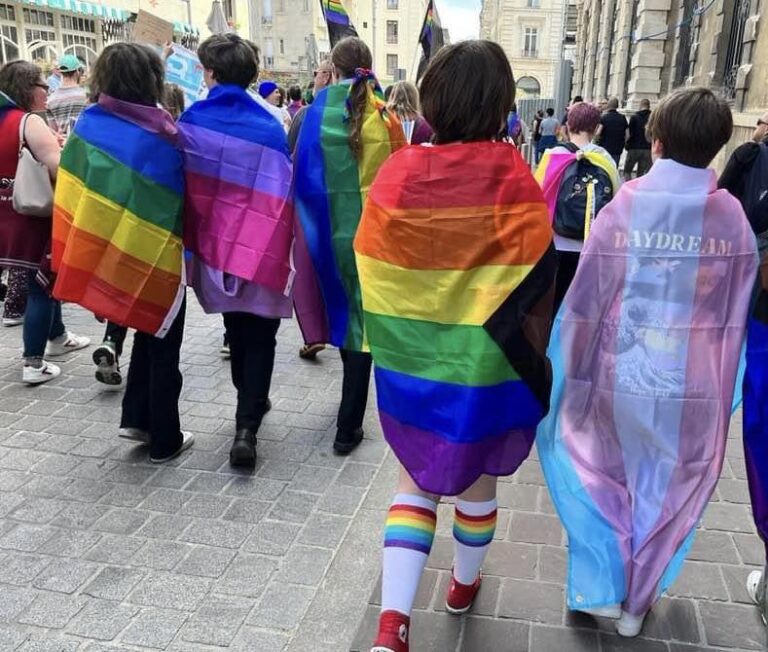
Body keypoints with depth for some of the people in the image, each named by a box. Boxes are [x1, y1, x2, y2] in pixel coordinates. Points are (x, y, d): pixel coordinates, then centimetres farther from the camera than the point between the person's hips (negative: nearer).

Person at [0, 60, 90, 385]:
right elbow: (59, 169, -26)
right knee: (40, 288, -2)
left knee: (44, 281, 23)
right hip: (32, 218, -9)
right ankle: (33, 364, 1)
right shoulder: (30, 122, -17)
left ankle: (57, 338, 38)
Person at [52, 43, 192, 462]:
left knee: (147, 332, 25)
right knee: (162, 348, 9)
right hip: (154, 254, -5)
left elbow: (70, 183, 4)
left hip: (100, 253, 5)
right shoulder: (161, 135, -15)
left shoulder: (88, 123, -1)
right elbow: (183, 195, -8)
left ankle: (136, 417, 23)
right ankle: (165, 441, 19)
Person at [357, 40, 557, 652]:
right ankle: (466, 583, 45)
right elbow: (534, 291, -12)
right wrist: (535, 366, 2)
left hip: (408, 366, 2)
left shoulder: (398, 173, -10)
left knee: (416, 482, 17)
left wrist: (386, 346, 11)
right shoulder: (512, 178, -16)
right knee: (476, 479, 21)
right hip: (485, 369, -1)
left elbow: (370, 276, -3)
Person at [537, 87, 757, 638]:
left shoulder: (623, 209, -12)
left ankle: (599, 588, 31)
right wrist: (720, 384, 12)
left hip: (620, 380, -1)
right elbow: (738, 314, -1)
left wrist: (574, 377, 3)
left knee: (607, 481, 23)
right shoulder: (734, 218, -7)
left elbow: (584, 306, -9)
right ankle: (637, 602, 35)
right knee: (667, 495, 19)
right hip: (697, 390, 1)